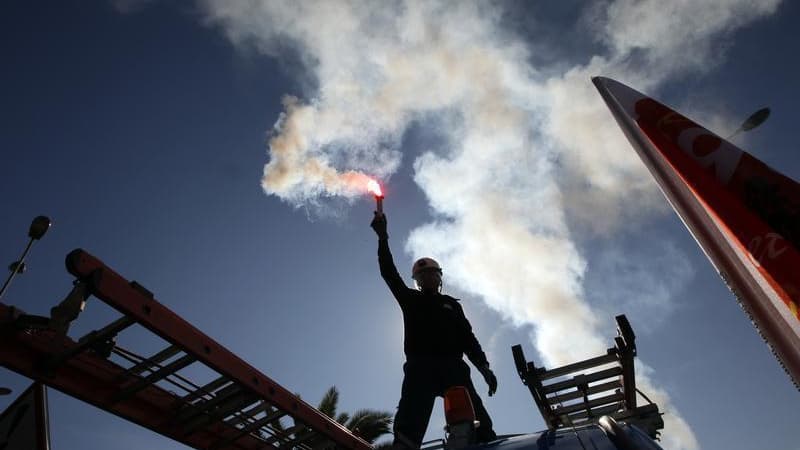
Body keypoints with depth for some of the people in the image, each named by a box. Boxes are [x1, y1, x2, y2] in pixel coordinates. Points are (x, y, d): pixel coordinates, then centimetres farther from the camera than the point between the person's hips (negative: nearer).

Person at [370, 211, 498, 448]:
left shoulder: (451, 304, 26)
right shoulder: (410, 299, 22)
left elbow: (467, 337, 18)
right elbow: (389, 273, 11)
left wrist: (483, 366, 3)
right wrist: (383, 237, 4)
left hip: (453, 366, 2)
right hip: (420, 367, -1)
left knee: (477, 422, -12)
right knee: (410, 424, -17)